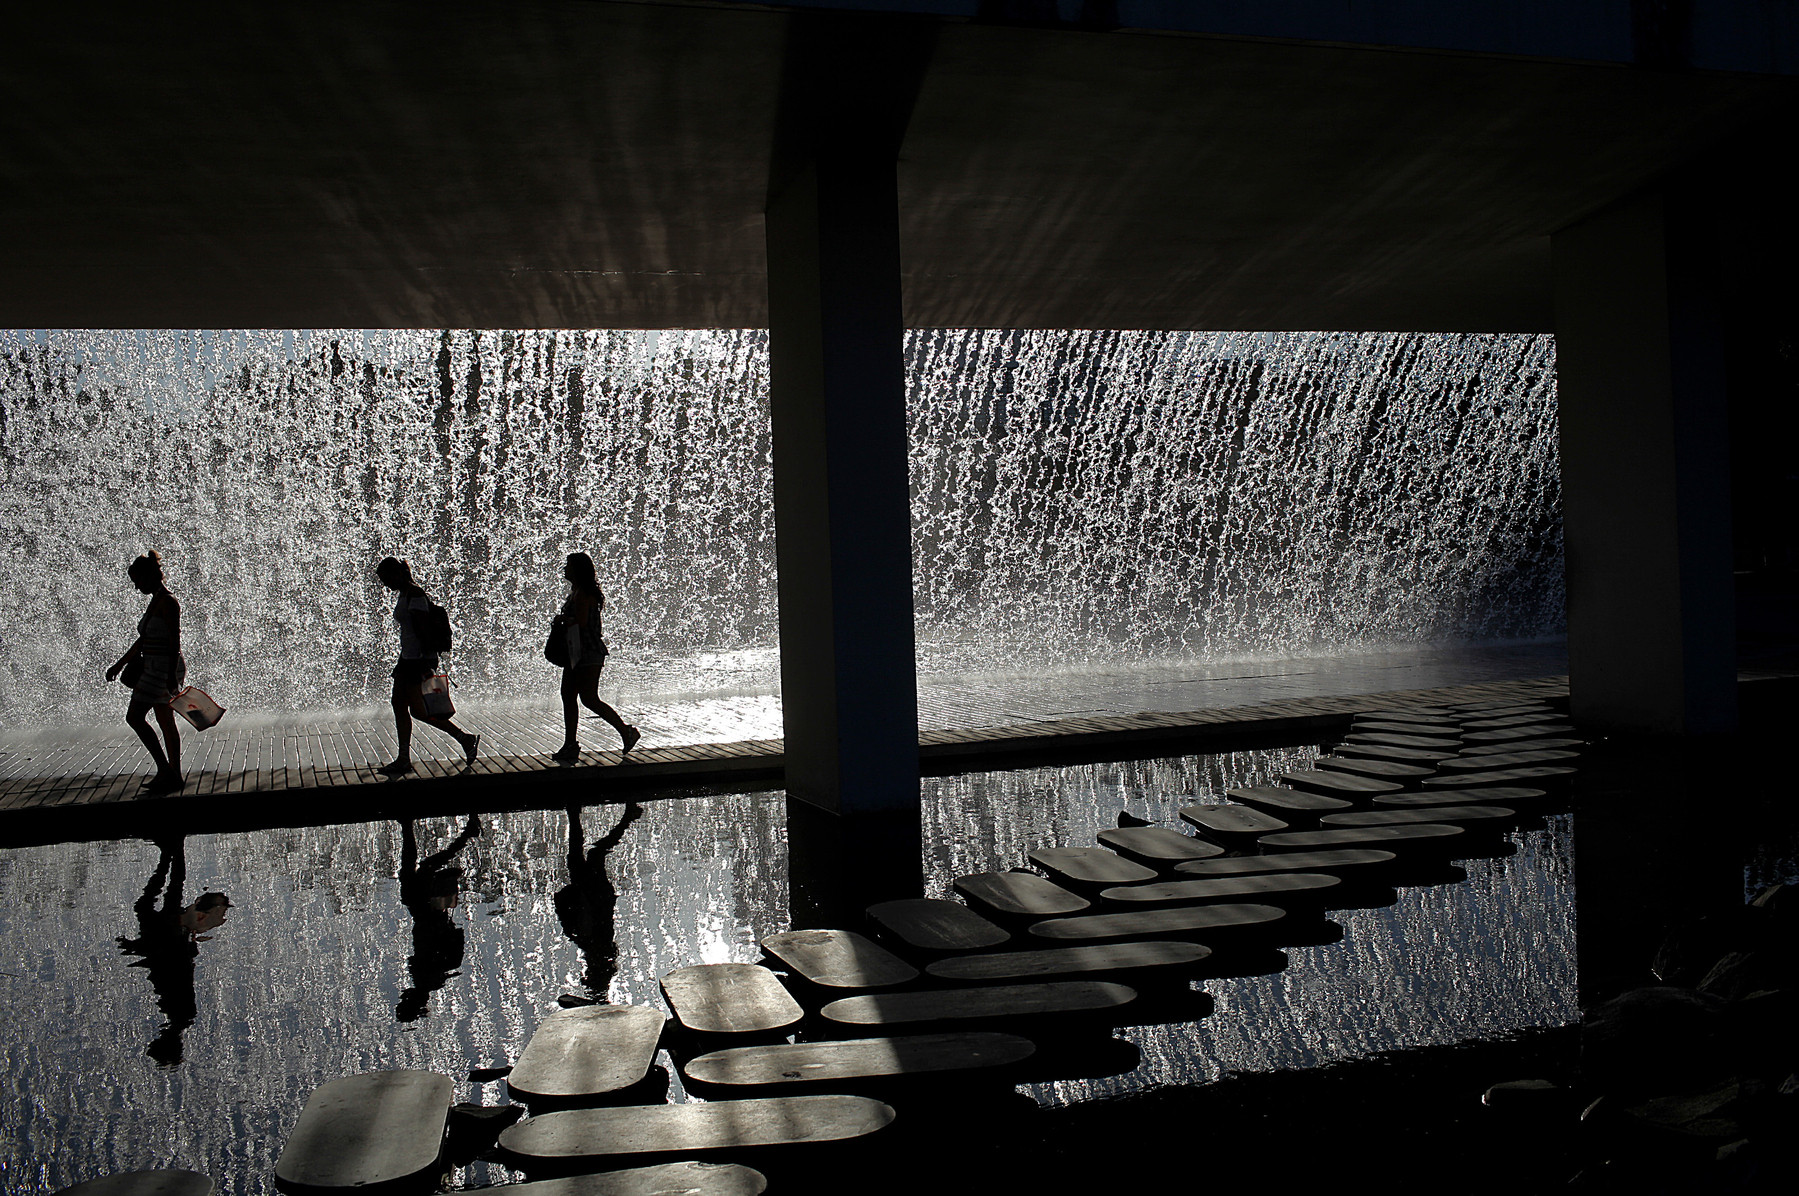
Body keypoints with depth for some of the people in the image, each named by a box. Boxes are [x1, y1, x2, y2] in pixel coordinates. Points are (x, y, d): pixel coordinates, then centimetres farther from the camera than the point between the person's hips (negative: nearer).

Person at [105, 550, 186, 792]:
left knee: (134, 717, -7)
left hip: (164, 668, -10)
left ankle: (165, 769, -4)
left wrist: (171, 676, -25)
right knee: (166, 722, 11)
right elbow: (143, 639, 23)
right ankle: (173, 775, 15)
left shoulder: (168, 602, -15)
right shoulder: (156, 602, 15)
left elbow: (174, 641, -21)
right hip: (155, 668, 10)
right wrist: (120, 665, 27)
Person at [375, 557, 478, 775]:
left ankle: (466, 739, 0)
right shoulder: (404, 595, 15)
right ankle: (403, 760, 10)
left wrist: (426, 664, -23)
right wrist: (402, 662, 24)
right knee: (399, 706, 6)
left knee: (418, 711, -9)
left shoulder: (415, 595, -15)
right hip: (408, 659, 10)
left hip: (420, 659, -10)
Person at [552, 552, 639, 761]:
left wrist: (563, 620, -5)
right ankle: (570, 746, 10)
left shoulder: (583, 593, -15)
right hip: (576, 653, 11)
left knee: (589, 699, -10)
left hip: (589, 652, -11)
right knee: (568, 696, 7)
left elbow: (581, 622, -22)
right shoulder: (576, 591, 17)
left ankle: (626, 732, -1)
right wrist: (564, 621, 4)